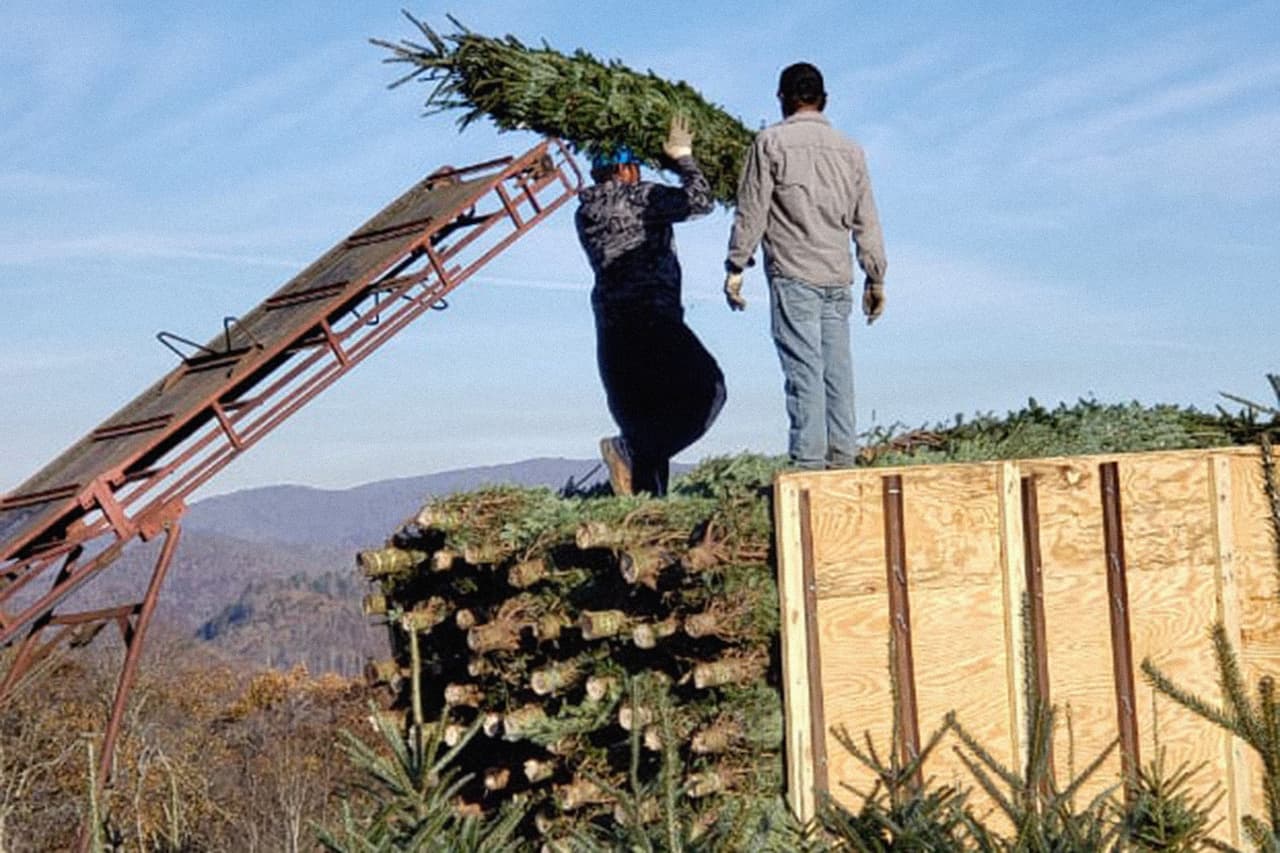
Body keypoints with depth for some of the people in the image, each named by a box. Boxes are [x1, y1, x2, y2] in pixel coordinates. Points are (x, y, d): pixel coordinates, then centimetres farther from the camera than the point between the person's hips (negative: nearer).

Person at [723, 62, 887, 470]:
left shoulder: (771, 142, 1)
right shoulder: (850, 149, 15)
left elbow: (751, 211, -3)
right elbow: (866, 222, 15)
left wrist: (735, 268, 2)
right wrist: (875, 278, 20)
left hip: (793, 275, -5)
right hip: (839, 277, 5)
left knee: (803, 369, -8)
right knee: (837, 369, 6)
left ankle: (808, 461, -10)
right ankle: (842, 456, 5)